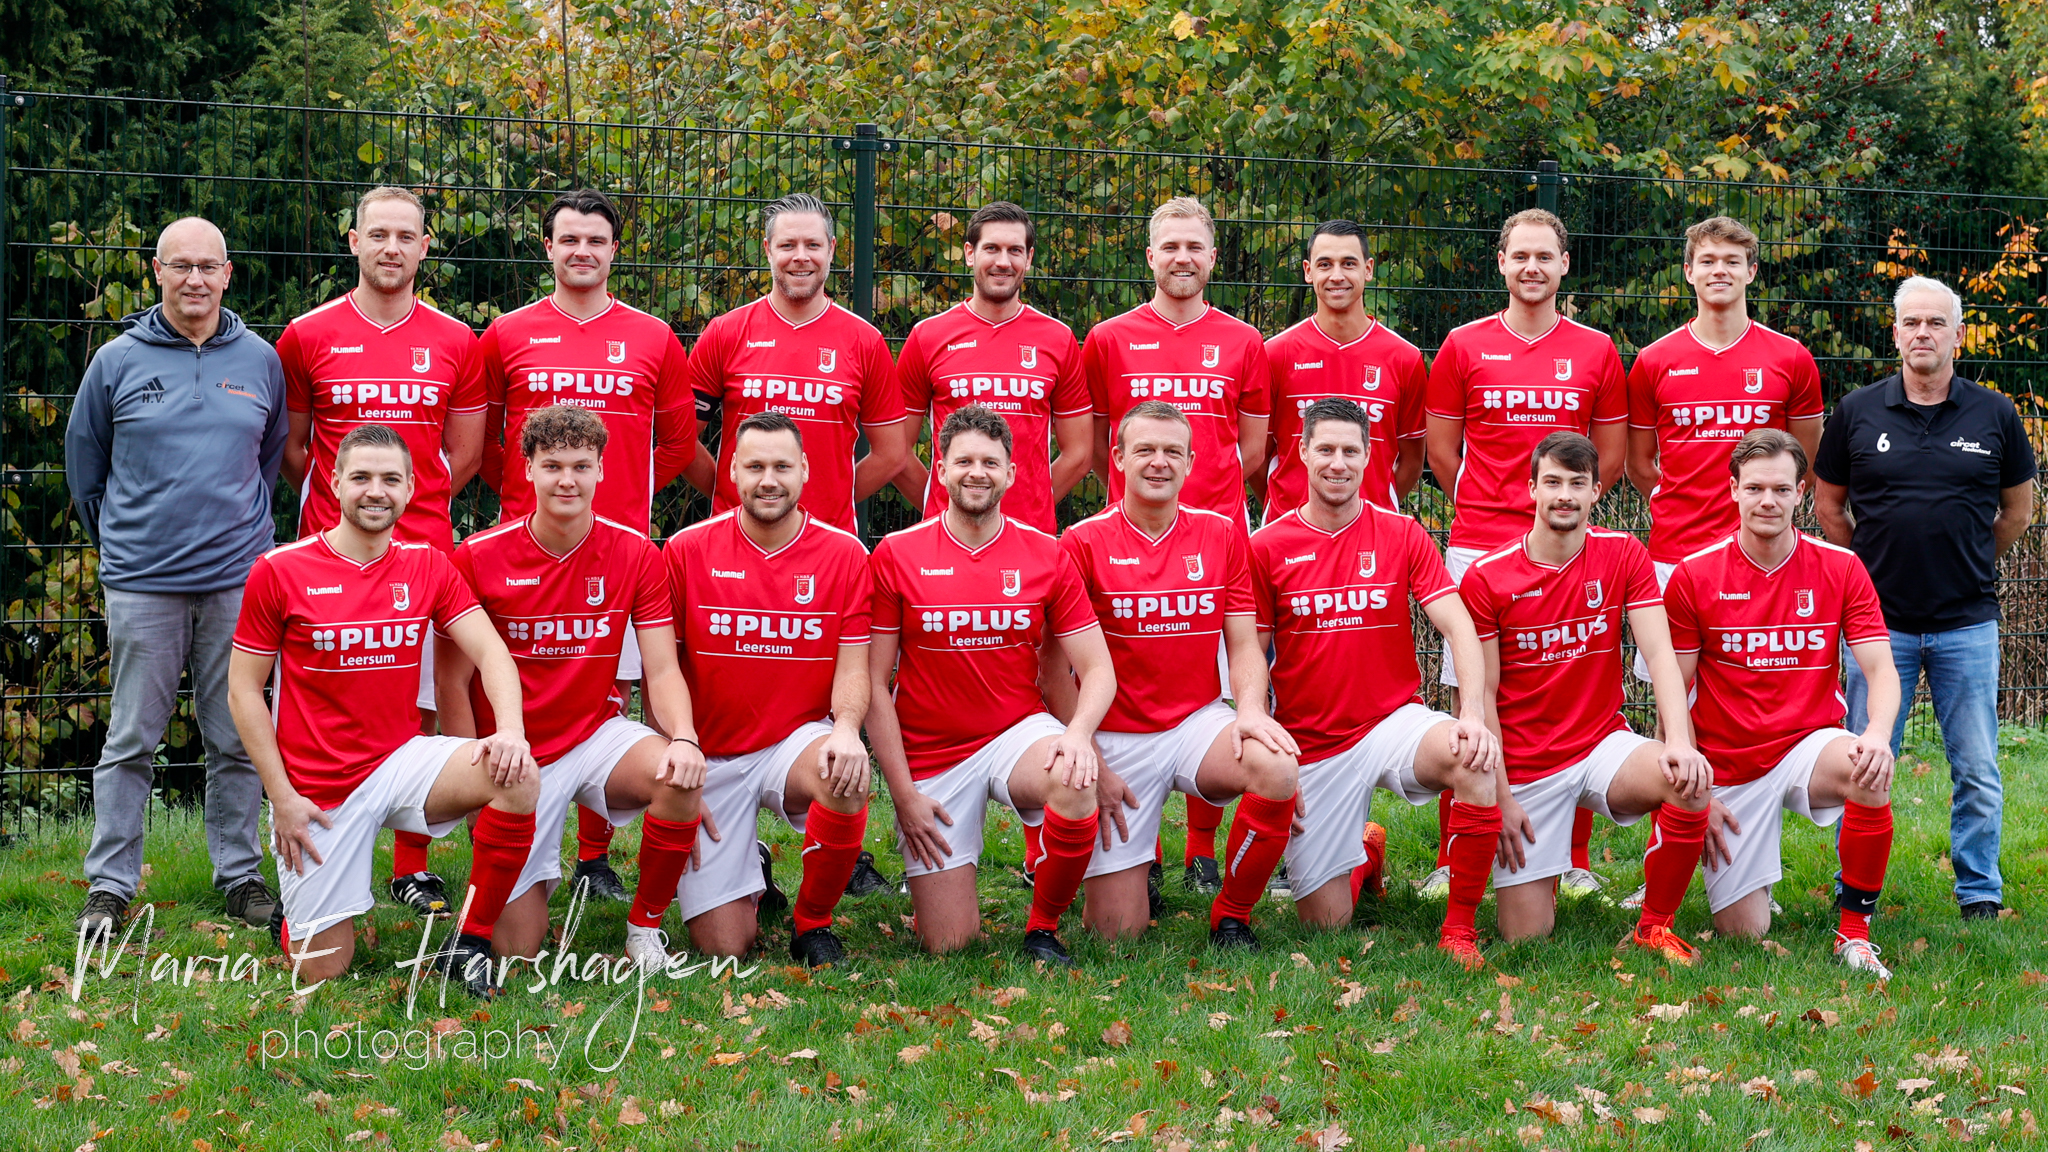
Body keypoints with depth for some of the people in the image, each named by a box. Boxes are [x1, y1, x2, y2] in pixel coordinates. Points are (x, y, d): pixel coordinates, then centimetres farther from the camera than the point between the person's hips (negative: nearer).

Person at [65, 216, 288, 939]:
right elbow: (84, 459, 11)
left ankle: (240, 873, 18)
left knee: (237, 739, 7)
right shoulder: (118, 361, 2)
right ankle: (109, 885, 9)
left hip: (237, 579, 2)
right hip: (141, 583, -1)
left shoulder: (260, 360, 7)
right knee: (131, 741, 2)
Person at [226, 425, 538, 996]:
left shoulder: (428, 567, 4)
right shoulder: (279, 572, -6)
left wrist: (510, 729, -26)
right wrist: (282, 796, -9)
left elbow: (490, 651, -5)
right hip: (317, 791, -2)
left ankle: (469, 945, -13)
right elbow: (244, 690, -2)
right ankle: (296, 915, 34)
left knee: (517, 776, -27)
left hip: (402, 762, 3)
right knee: (322, 971, -4)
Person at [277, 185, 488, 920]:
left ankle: (412, 868, 10)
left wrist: (406, 502, 7)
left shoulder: (455, 343, 8)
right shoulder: (308, 337, 4)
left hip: (424, 551, 1)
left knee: (417, 713, 2)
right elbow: (291, 447, 11)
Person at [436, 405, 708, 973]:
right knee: (516, 950, -8)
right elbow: (453, 680, -3)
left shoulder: (636, 554, -3)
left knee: (680, 775, -33)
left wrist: (683, 737, -26)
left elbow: (662, 669, -5)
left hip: (596, 735, 1)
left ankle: (645, 926, -8)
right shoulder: (479, 557, -8)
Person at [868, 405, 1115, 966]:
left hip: (1017, 732, 1)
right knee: (949, 945, -6)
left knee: (1073, 786, -36)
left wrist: (1078, 731, -23)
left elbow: (1098, 670, 0)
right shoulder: (895, 556, -4)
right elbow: (874, 683, -3)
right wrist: (903, 793, -9)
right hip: (931, 759, -1)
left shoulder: (1046, 556, 0)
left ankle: (1043, 928, -10)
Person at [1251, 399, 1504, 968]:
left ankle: (1460, 930, -19)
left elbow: (1459, 628, -7)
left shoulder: (1403, 535, 1)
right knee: (1325, 922, -3)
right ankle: (1364, 853, 35)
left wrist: (1473, 713, -24)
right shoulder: (1267, 547, 0)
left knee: (1477, 760, -35)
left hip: (1396, 721, 0)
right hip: (1312, 745, 0)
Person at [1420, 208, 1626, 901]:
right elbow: (1441, 453, 11)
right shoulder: (1464, 348, 7)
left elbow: (1611, 459, 14)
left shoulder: (1596, 352, 9)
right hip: (1477, 545, -1)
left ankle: (1576, 861, 8)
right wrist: (1488, 510, 10)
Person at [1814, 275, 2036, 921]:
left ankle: (1979, 893, 16)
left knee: (1977, 770, 3)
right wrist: (1873, 569, 10)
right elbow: (1828, 505, 12)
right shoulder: (1858, 413, 1)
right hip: (1879, 619, 0)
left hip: (1967, 623, 0)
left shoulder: (1995, 416, 2)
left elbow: (2017, 509, 15)